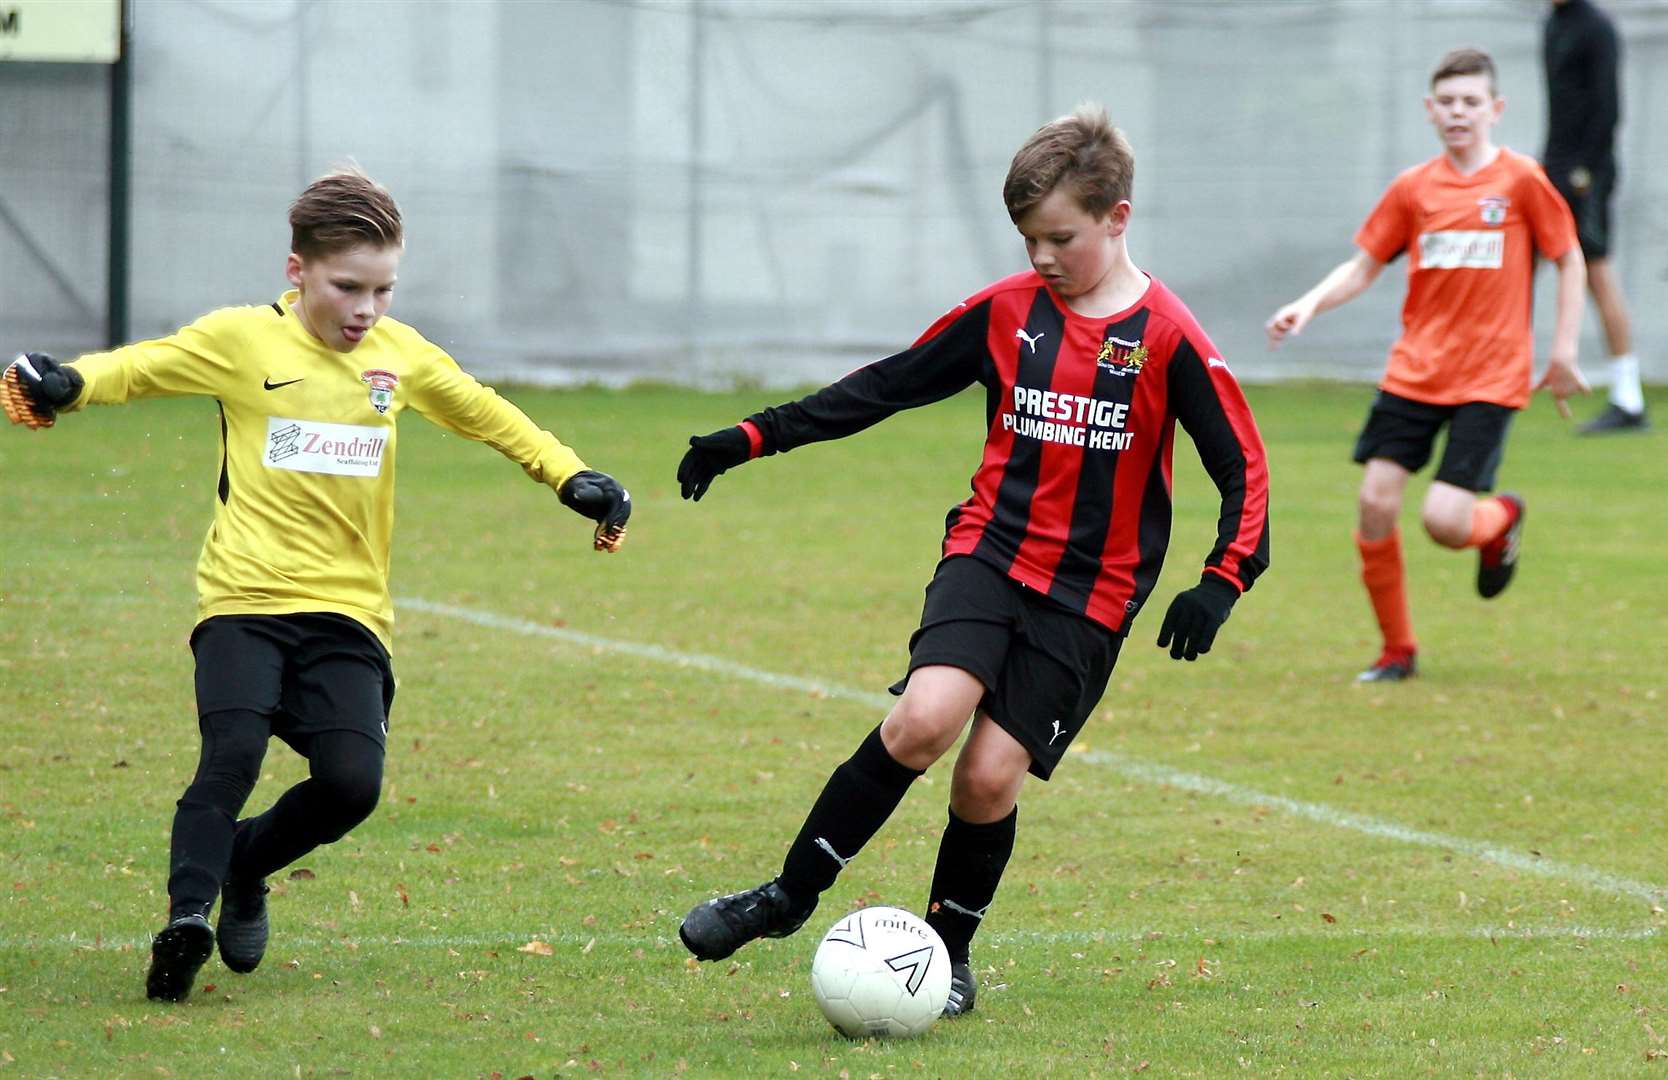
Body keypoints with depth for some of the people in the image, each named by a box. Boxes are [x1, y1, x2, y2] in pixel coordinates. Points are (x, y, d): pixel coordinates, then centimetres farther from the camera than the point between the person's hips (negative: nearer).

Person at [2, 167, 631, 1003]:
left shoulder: (399, 354, 11)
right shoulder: (243, 339, -1)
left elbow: (485, 415, 24)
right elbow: (140, 367, -5)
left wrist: (572, 478, 19)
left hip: (347, 608, 3)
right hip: (245, 596, -3)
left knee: (351, 781, -11)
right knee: (232, 753, -25)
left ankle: (246, 867, 16)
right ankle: (187, 913, -23)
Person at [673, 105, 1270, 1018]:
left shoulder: (1166, 339, -7)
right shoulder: (1007, 310, 3)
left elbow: (1243, 468, -4)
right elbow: (889, 385, 11)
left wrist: (1222, 582, -19)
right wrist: (756, 437, 8)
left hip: (1089, 595, -2)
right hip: (989, 554, 2)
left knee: (992, 773, -8)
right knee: (925, 719, -21)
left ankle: (948, 950, 17)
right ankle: (785, 898, -9)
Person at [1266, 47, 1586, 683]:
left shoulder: (1520, 181, -4)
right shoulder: (1413, 189, 4)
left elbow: (1569, 260, 5)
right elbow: (1363, 267, 10)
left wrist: (1563, 351, 1)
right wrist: (1309, 305, -7)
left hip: (1490, 379, -3)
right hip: (1414, 370, 3)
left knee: (1444, 522, -15)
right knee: (1376, 502, -7)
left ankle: (1502, 518, 23)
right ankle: (1397, 649, 10)